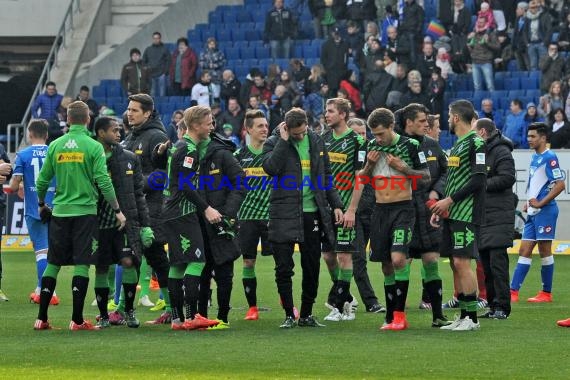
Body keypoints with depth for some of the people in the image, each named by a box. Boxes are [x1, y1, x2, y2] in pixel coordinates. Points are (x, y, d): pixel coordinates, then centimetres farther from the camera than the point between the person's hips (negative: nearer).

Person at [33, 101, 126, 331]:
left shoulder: (55, 146, 4)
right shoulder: (93, 147, -6)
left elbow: (42, 181, 8)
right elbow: (103, 182, -11)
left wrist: (41, 205, 25)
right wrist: (118, 211, -3)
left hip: (59, 212, 3)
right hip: (85, 212, -3)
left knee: (53, 264, 10)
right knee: (81, 265, -1)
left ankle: (42, 318, 9)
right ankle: (77, 320, -3)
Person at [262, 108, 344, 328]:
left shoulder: (316, 142, 10)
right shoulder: (274, 143, -1)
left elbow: (326, 175, 17)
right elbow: (271, 168, -20)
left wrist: (336, 204, 10)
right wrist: (283, 140, -17)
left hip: (312, 212, 3)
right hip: (283, 214, -3)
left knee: (312, 267, 6)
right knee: (283, 267, -3)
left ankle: (306, 314, 17)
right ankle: (289, 315, 5)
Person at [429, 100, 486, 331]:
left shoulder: (475, 143, -9)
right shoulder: (457, 144, 19)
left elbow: (478, 180, -17)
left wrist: (450, 200, -16)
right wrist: (440, 208, 17)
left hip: (466, 214, -9)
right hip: (452, 214, 9)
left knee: (462, 262, -13)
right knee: (455, 263, 7)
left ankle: (472, 317, -10)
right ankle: (463, 316, 11)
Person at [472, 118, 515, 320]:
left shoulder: (501, 152, -7)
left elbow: (507, 178, -18)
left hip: (498, 217, -9)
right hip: (481, 216, 9)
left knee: (497, 261, -11)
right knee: (486, 263, 8)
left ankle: (502, 307, -10)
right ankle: (493, 305, 12)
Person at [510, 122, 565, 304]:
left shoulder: (549, 157, -12)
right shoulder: (535, 157, 15)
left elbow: (560, 184, -18)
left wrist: (540, 203, -17)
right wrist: (529, 203, 13)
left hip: (545, 211, -9)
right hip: (533, 213, 9)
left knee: (544, 251, -1)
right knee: (524, 251, 4)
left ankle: (546, 293, 7)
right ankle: (513, 292, 2)